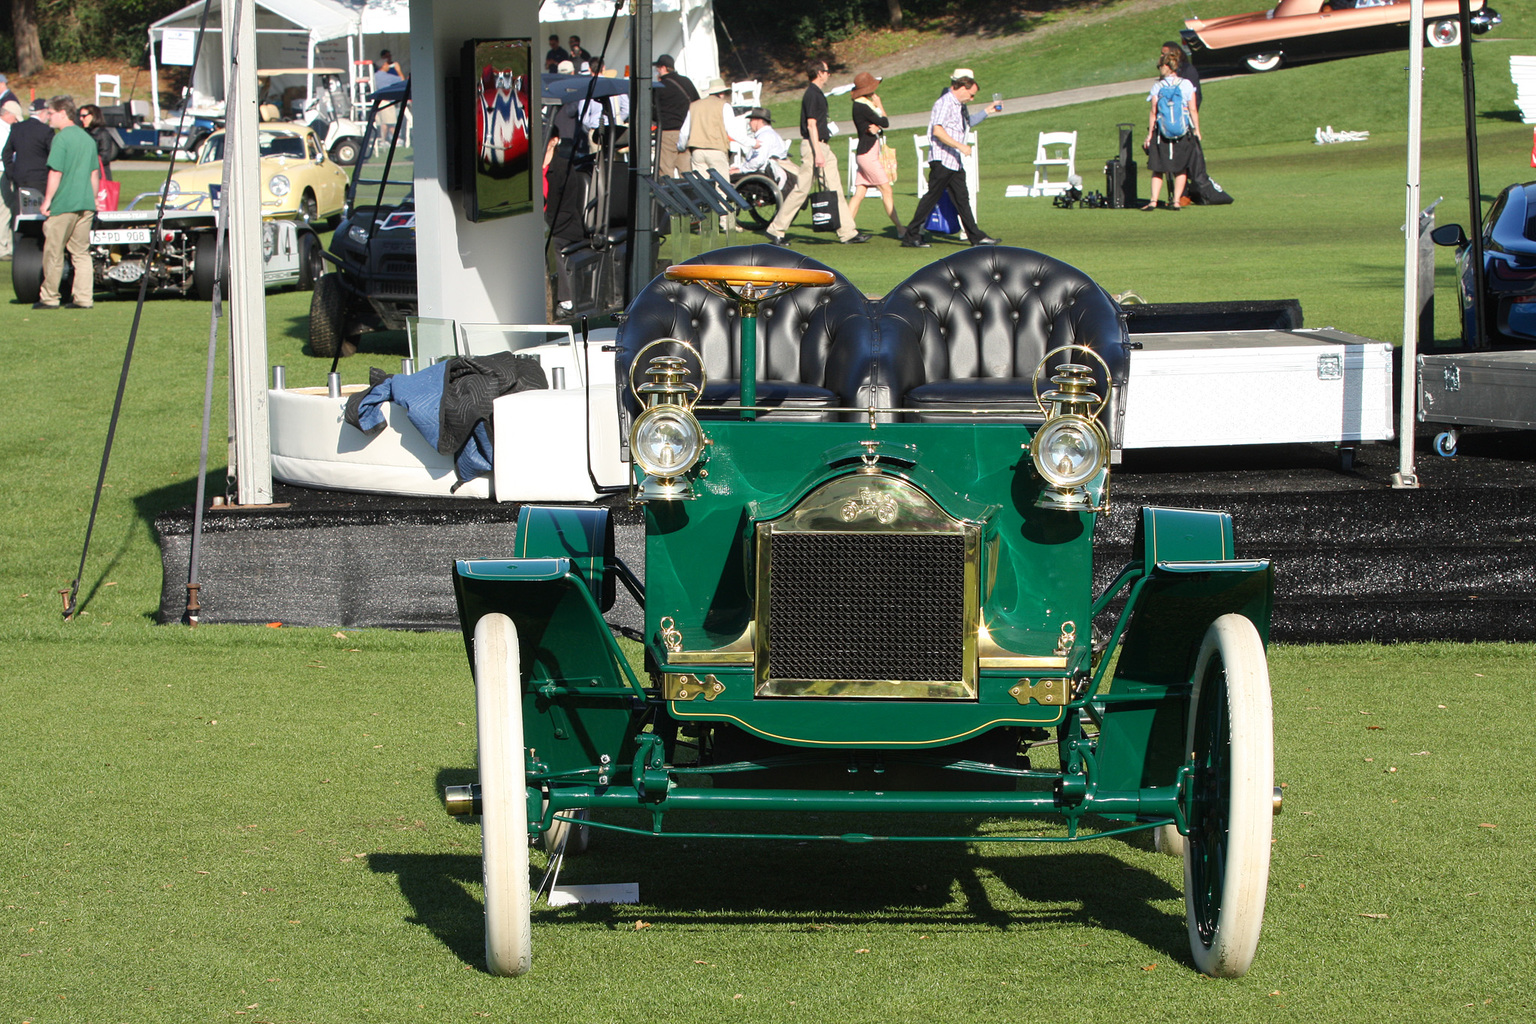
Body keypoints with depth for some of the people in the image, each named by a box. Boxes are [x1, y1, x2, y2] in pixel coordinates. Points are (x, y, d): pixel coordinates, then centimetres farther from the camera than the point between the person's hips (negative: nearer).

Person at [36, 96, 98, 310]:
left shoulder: (61, 138, -10)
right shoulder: (87, 138, 11)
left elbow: (55, 173, -14)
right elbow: (95, 174, 14)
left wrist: (47, 200, -7)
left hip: (63, 204, -7)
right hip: (86, 204, 7)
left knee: (54, 252, 3)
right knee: (82, 252, 8)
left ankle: (49, 298, 9)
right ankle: (83, 298, 2)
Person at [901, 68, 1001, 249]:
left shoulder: (959, 106, 19)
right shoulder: (945, 103, -12)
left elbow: (968, 122, 39)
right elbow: (937, 131, -23)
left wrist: (987, 112, 28)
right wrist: (960, 146, -23)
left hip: (955, 161, 9)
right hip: (942, 159, -9)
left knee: (962, 197, 8)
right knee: (932, 197, -6)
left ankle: (976, 236, 10)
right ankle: (911, 236, -2)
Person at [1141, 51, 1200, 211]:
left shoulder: (1158, 87, -2)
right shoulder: (1186, 85, -1)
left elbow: (1153, 112, -4)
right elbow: (1193, 110, -3)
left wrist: (1149, 134, 1)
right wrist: (1197, 130, 5)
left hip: (1162, 132, 0)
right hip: (1183, 131, 0)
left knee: (1158, 169, 7)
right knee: (1181, 169, 10)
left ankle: (1153, 200, -5)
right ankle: (1176, 200, 3)